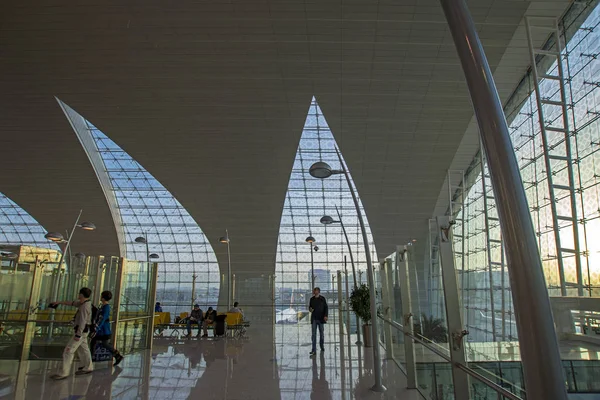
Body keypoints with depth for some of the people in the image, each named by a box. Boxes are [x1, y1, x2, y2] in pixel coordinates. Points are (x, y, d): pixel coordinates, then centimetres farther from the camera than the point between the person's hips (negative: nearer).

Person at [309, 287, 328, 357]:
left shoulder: (323, 299, -4)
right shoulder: (312, 299, 3)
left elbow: (326, 308, -4)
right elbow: (310, 306, 12)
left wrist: (326, 316, -16)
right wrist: (310, 309, -12)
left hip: (320, 318, -1)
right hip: (314, 319, 1)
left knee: (321, 333, 12)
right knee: (314, 334, -5)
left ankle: (322, 346, 33)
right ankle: (314, 350, -8)